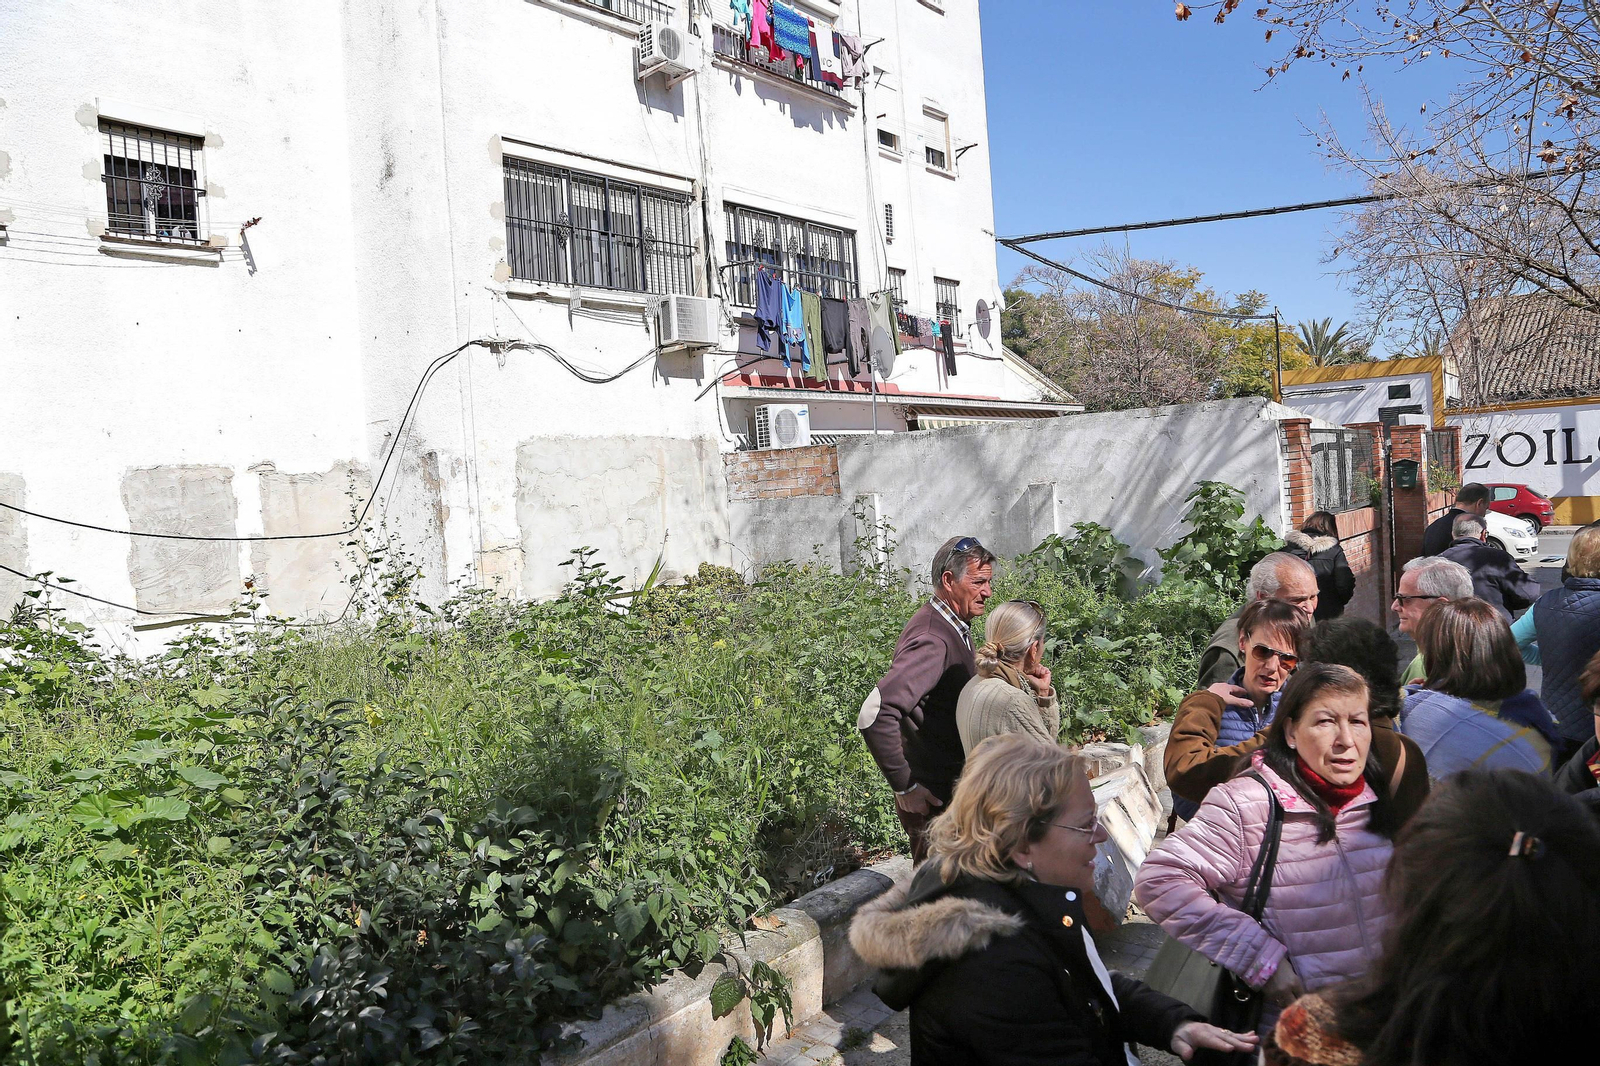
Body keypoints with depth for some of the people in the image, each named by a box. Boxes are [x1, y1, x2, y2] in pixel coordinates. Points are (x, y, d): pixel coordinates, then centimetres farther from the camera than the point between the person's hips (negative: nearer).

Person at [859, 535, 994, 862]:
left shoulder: (953, 627, 8)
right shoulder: (932, 641, -24)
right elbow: (873, 716, -33)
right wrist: (905, 788, -25)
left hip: (953, 789, 9)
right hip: (932, 798, -9)